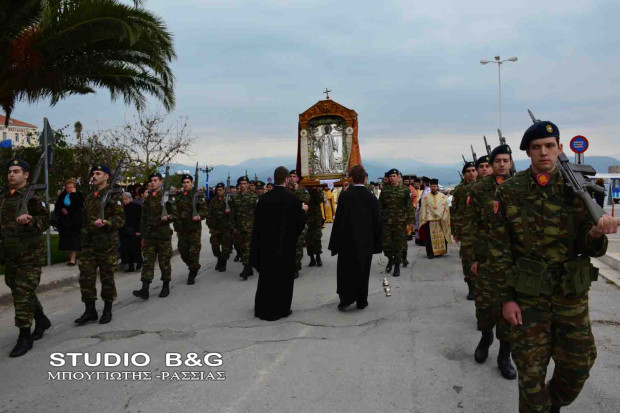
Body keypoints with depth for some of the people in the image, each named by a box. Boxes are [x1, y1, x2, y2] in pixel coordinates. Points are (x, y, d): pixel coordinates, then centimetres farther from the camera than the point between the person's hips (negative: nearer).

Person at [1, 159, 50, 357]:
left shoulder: (33, 197, -7)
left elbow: (45, 220, -12)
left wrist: (29, 221, -29)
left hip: (29, 254, -7)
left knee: (23, 293, -7)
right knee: (18, 291, 16)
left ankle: (24, 337, 2)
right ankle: (42, 320, 35)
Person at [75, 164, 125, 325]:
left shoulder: (113, 195, -6)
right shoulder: (89, 197, 15)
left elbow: (120, 218, -13)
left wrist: (106, 223, -28)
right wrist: (86, 231, 21)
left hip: (108, 244, -6)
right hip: (90, 244, 6)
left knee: (107, 278, 4)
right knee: (86, 276, 4)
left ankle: (107, 311, 16)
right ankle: (90, 310, 15)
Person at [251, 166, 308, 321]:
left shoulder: (264, 198, -3)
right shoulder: (293, 198, -14)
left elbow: (258, 223, 0)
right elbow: (300, 222, -8)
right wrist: (303, 210, 11)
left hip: (266, 243, 4)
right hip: (285, 244, -4)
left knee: (266, 276, 16)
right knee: (283, 277, 10)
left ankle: (262, 308, 26)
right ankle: (280, 309, 17)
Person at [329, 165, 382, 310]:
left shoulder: (345, 196, -13)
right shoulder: (372, 198, -5)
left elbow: (338, 220, -11)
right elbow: (377, 222, -1)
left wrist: (335, 243, -4)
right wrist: (376, 244, 8)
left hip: (347, 240, -2)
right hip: (366, 242, 2)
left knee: (346, 270, 12)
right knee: (363, 270, 13)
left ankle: (346, 298, 5)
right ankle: (361, 301, 20)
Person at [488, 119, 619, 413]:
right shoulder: (509, 192, -7)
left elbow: (587, 247, -2)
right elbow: (499, 248, -5)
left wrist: (596, 233, -26)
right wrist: (506, 297, -7)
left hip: (572, 292, 2)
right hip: (528, 293, -2)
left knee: (578, 363, 13)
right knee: (531, 368, 7)